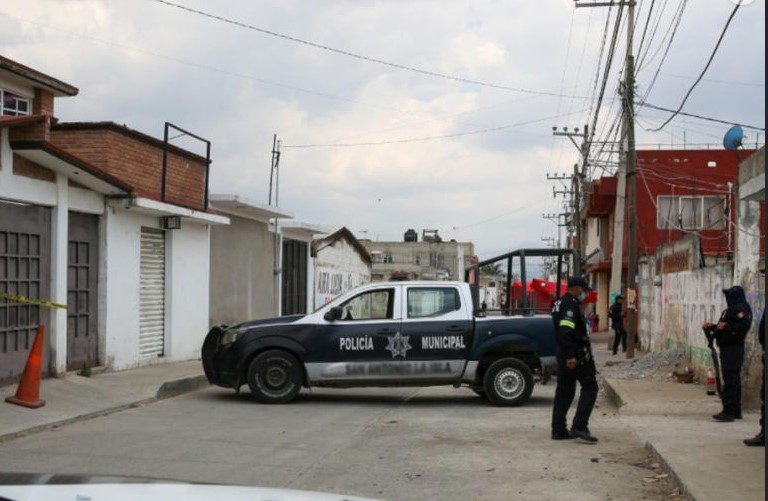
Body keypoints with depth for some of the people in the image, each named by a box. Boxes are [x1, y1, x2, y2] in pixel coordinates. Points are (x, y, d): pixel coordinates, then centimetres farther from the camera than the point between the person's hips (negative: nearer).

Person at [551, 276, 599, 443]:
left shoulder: (561, 303, 18)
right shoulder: (571, 305, -14)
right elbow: (565, 331, -25)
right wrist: (570, 356, -28)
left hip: (564, 355, 10)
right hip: (576, 355, -10)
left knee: (564, 391, 11)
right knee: (590, 387, -4)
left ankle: (558, 430, 13)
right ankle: (579, 426, -10)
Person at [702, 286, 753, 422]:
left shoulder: (741, 309, -13)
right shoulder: (732, 309, 20)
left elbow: (744, 324, -28)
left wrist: (726, 326, -23)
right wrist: (713, 326, 16)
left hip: (733, 349, -11)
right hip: (728, 349, 11)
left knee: (730, 380, -12)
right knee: (733, 380, 15)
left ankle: (729, 412, -12)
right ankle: (736, 411, 22)